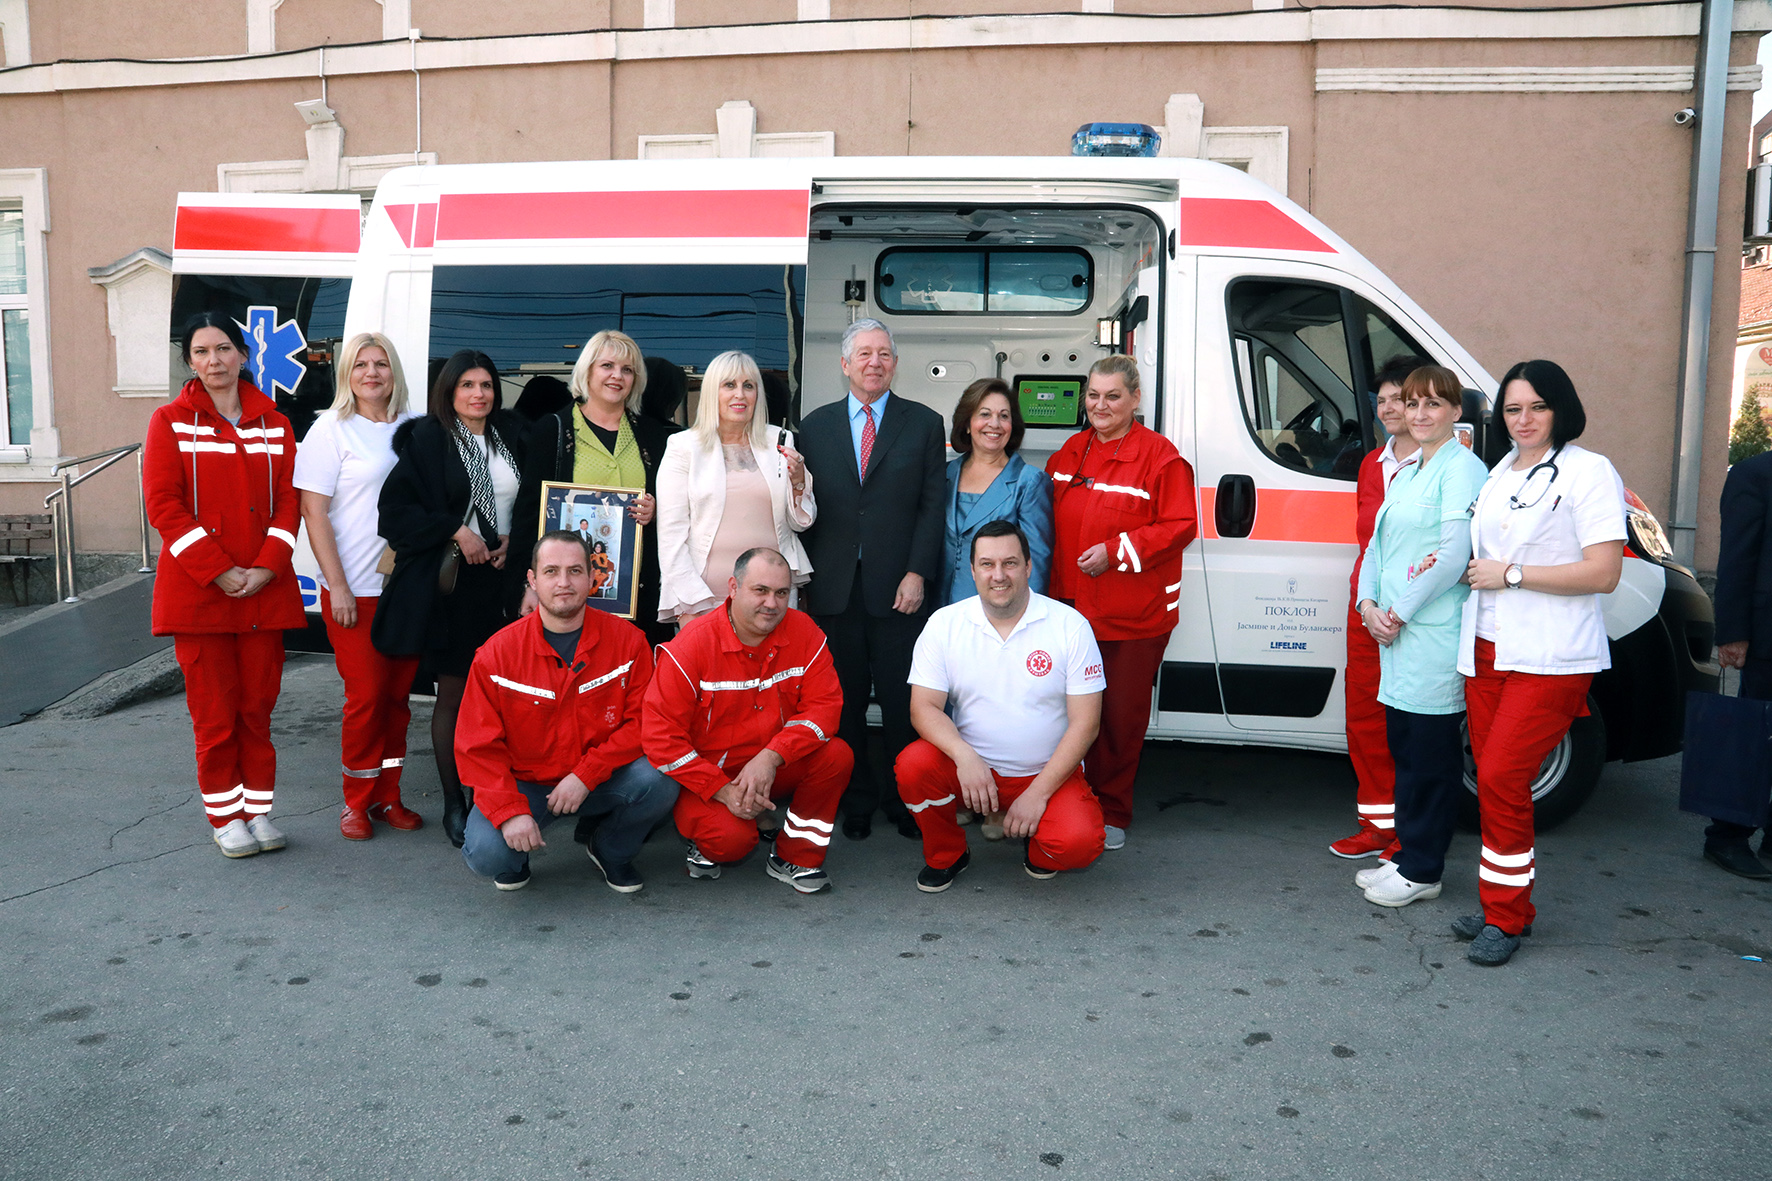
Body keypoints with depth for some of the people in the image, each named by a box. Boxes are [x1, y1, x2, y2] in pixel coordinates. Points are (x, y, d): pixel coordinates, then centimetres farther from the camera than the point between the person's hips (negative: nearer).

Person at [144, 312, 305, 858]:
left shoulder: (274, 425, 10)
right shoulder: (171, 422, 3)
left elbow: (289, 503, 5)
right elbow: (163, 506, -5)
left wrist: (266, 569, -9)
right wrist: (219, 571, -13)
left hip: (264, 590, 2)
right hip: (197, 592, -2)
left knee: (258, 706, 7)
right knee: (213, 712, 2)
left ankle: (258, 808, 18)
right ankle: (225, 816, 15)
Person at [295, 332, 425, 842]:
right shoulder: (332, 430, -2)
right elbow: (314, 513, -6)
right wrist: (337, 586, -11)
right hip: (356, 589, -4)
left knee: (398, 694, 8)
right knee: (366, 695, -3)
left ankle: (388, 795, 19)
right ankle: (357, 801, 13)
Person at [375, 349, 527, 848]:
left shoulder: (511, 437, 11)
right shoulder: (426, 440, -1)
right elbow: (397, 505, -7)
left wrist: (512, 539, 1)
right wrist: (455, 531, -14)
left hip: (500, 580, 3)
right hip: (449, 582, -3)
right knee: (453, 691, 2)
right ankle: (453, 802, 12)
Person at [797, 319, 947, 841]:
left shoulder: (924, 423, 7)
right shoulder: (815, 426, 11)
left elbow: (933, 505, 1)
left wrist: (917, 574, -8)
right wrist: (805, 577, 2)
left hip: (898, 587, -1)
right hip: (833, 588, 2)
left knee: (903, 701, 2)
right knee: (844, 701, 7)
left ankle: (907, 800, 17)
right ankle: (857, 800, 20)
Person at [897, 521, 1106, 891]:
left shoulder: (1071, 625, -8)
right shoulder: (944, 624, -3)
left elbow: (1085, 723, -9)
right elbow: (924, 707, -7)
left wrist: (1038, 793, -16)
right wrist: (964, 756, -27)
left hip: (1048, 772, -1)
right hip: (970, 765, 2)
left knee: (1078, 843, -29)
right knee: (912, 765, -28)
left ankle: (1040, 852, 11)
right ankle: (946, 855, 3)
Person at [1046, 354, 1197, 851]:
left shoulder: (1159, 455, -7)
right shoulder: (1070, 451, 11)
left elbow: (1179, 526, -11)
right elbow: (1050, 518, 21)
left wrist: (1117, 550, -19)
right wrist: (1049, 581, 10)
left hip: (1133, 612, -5)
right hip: (1071, 605, 5)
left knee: (1122, 716, 4)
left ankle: (1112, 813, 19)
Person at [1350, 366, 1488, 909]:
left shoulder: (1461, 469, -9)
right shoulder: (1405, 473, 19)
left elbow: (1455, 555, -18)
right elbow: (1377, 544, 18)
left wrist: (1400, 612, -14)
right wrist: (1368, 605, 2)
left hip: (1436, 636, -9)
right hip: (1394, 635, 9)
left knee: (1431, 752, -1)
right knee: (1403, 744, 14)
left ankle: (1421, 871, 8)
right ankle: (1407, 857, 25)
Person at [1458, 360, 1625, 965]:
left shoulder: (1588, 471, -7)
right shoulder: (1498, 473, 16)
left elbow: (1603, 573, -15)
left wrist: (1510, 573, -14)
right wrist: (1474, 571, 8)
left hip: (1550, 659, -7)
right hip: (1486, 651, 7)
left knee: (1501, 777, -12)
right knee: (1492, 778, 8)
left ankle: (1506, 918, 1)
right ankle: (1501, 906, 20)